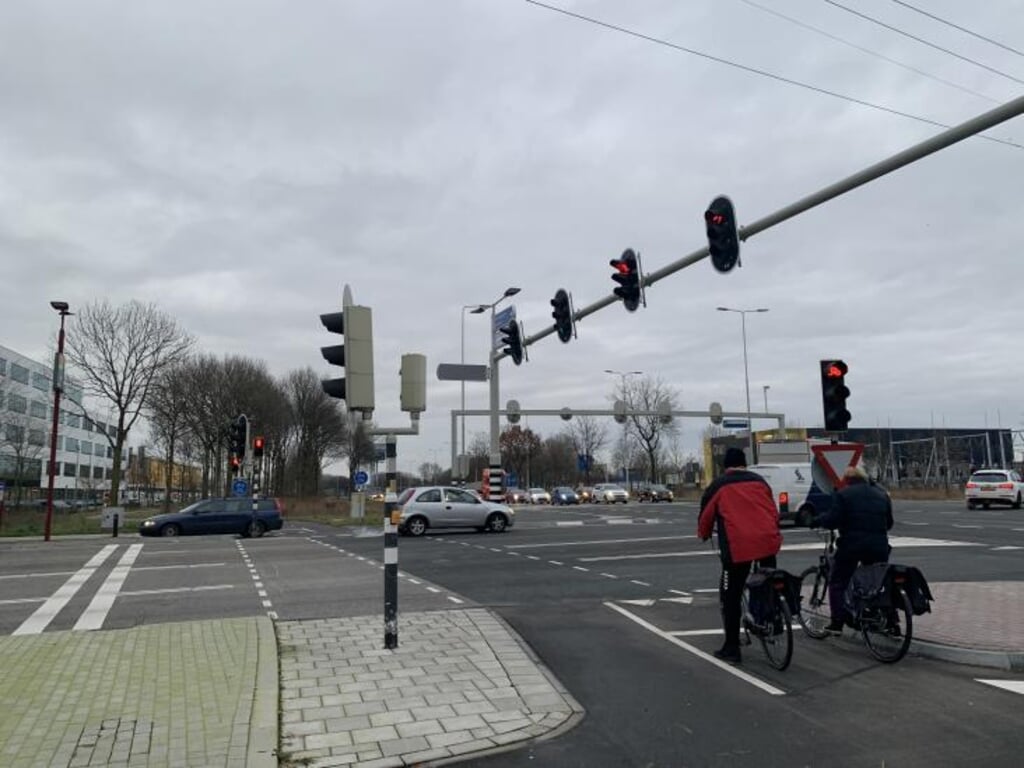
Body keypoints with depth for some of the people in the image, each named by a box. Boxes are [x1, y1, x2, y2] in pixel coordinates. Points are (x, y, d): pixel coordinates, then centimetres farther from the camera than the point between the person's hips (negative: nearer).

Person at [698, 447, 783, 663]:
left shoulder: (719, 485, 9)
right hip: (768, 540, 4)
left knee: (731, 597, 7)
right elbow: (773, 511, 23)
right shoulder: (759, 481, 18)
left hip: (738, 546, -4)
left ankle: (731, 648, 10)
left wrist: (704, 535, 33)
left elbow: (706, 515, 13)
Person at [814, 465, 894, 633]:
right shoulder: (882, 494, 16)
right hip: (879, 546, 5)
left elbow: (833, 520, -10)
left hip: (851, 545, -5)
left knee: (838, 582, 5)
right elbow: (889, 523, 18)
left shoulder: (842, 494, -2)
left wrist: (817, 520, 7)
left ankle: (837, 623, 0)